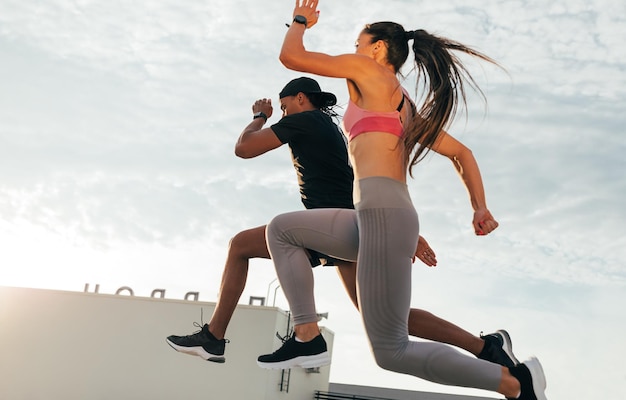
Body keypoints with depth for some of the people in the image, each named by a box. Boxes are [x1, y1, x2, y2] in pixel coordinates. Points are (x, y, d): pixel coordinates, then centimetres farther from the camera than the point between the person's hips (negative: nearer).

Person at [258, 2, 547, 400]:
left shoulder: (369, 69, 5)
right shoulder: (409, 109, 27)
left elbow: (291, 56, 6)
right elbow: (462, 153, 26)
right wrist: (480, 208, 18)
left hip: (384, 214, -9)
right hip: (376, 218, 9)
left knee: (392, 352, -7)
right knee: (281, 229, 18)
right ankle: (308, 334, 9)